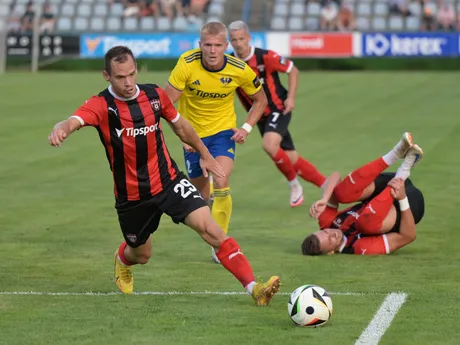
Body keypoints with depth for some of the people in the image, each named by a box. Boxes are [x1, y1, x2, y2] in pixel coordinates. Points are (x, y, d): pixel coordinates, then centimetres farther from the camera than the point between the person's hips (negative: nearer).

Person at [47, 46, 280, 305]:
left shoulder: (155, 95, -5)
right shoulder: (101, 105, -17)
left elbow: (180, 125, 13)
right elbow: (75, 120, -38)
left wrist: (205, 155, 21)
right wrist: (62, 129, -61)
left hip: (169, 181, 1)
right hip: (131, 195, -1)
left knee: (209, 228, -18)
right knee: (141, 255, 19)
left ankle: (253, 287, -21)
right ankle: (122, 260, 58)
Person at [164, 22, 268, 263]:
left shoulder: (240, 70, -17)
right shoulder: (187, 64, -21)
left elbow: (260, 100, 2)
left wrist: (246, 128, -10)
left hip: (223, 131, -1)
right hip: (192, 135, 1)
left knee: (221, 185, -23)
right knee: (201, 194, 11)